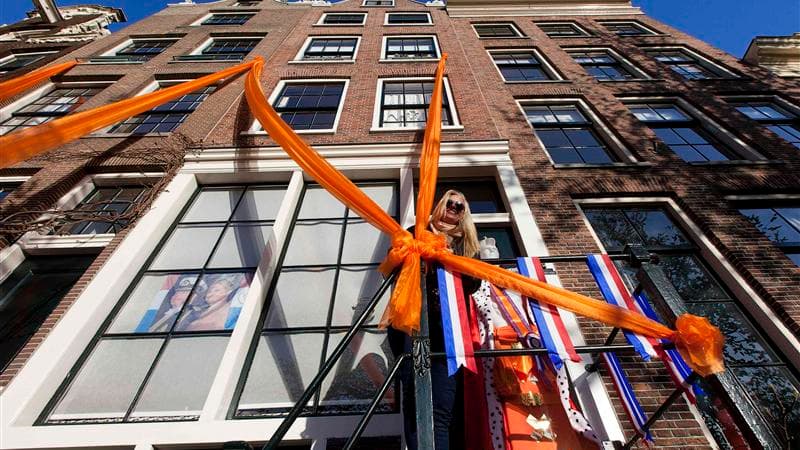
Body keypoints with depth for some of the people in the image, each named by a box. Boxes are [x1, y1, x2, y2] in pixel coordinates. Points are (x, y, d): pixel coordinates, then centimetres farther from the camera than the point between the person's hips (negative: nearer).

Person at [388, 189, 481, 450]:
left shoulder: (468, 244, 24)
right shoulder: (417, 232, 19)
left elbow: (474, 283, 9)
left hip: (449, 323, 2)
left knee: (444, 407, -11)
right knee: (416, 401, -15)